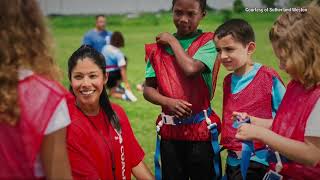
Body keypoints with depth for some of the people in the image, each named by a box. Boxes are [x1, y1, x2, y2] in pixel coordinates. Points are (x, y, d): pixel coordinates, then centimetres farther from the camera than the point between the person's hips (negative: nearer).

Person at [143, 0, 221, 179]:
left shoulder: (208, 42, -5)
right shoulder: (159, 47, 5)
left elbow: (190, 69, -24)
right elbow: (148, 89, 4)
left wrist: (173, 41, -9)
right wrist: (168, 102, -15)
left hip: (201, 130, -3)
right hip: (170, 131, 3)